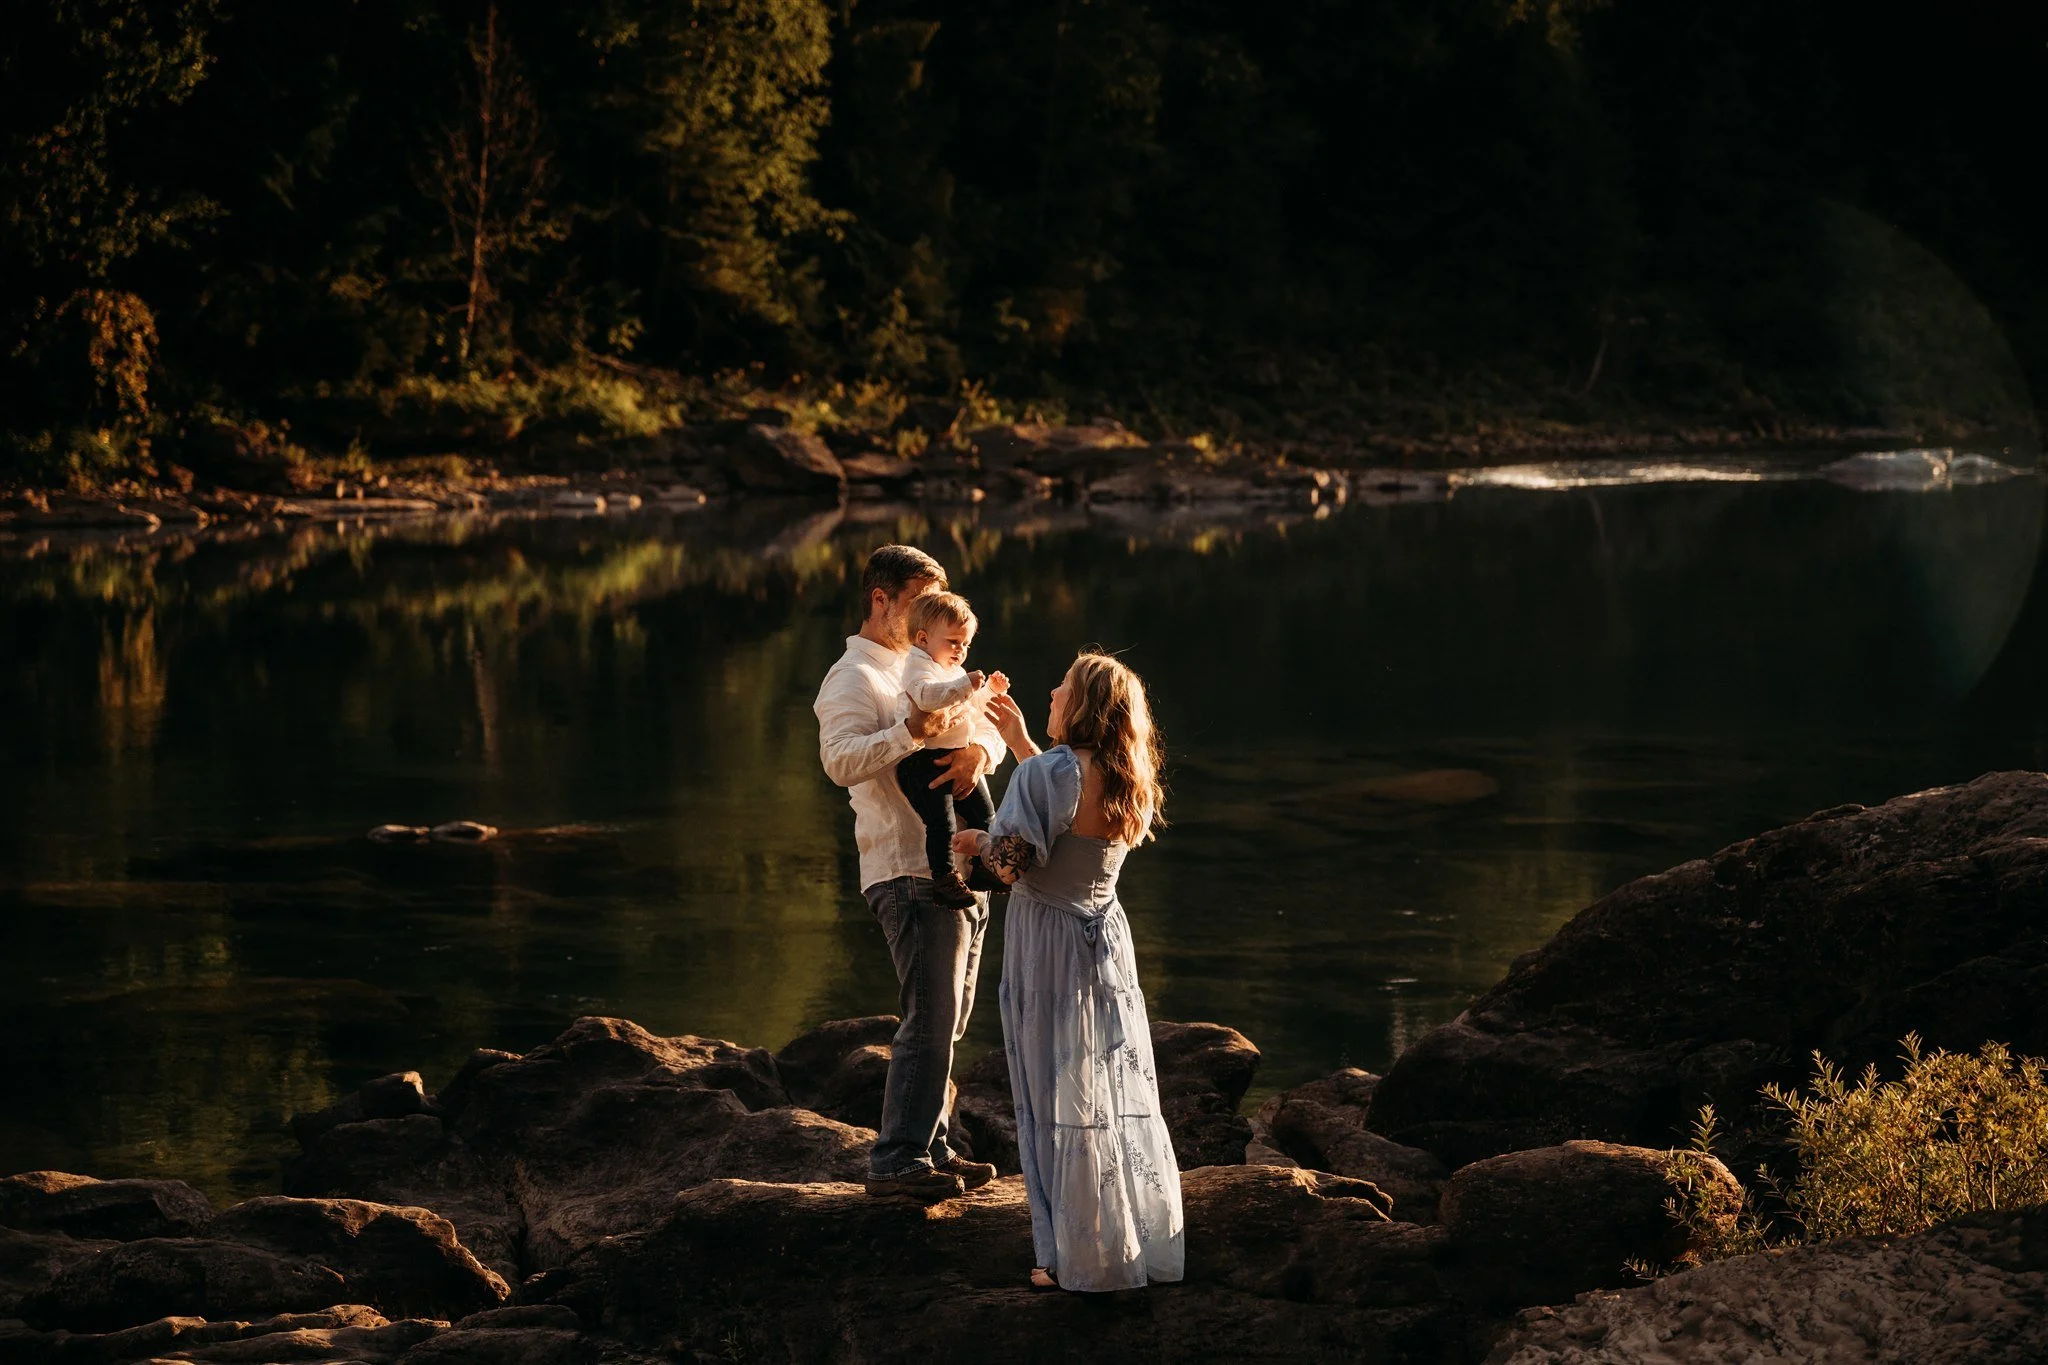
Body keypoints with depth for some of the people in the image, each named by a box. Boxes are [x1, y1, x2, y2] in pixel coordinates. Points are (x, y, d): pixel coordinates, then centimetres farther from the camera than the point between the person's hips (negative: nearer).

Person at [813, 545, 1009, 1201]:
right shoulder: (854, 679, -6)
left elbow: (988, 729, 10)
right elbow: (840, 760, -23)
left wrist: (977, 750, -14)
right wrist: (910, 732, -38)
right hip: (911, 871, -9)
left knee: (947, 1023, 12)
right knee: (931, 1019, -13)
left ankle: (930, 1148, 19)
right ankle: (896, 1161, -12)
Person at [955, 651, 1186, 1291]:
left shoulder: (1047, 773, -19)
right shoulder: (1129, 782, 4)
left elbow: (1012, 859, -21)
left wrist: (976, 841, 0)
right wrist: (1020, 741, 27)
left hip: (1048, 945, -6)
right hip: (1108, 947, 6)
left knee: (1063, 1099, 1)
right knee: (1122, 1094, 13)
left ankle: (1082, 1261, 4)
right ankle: (1149, 1243, 18)